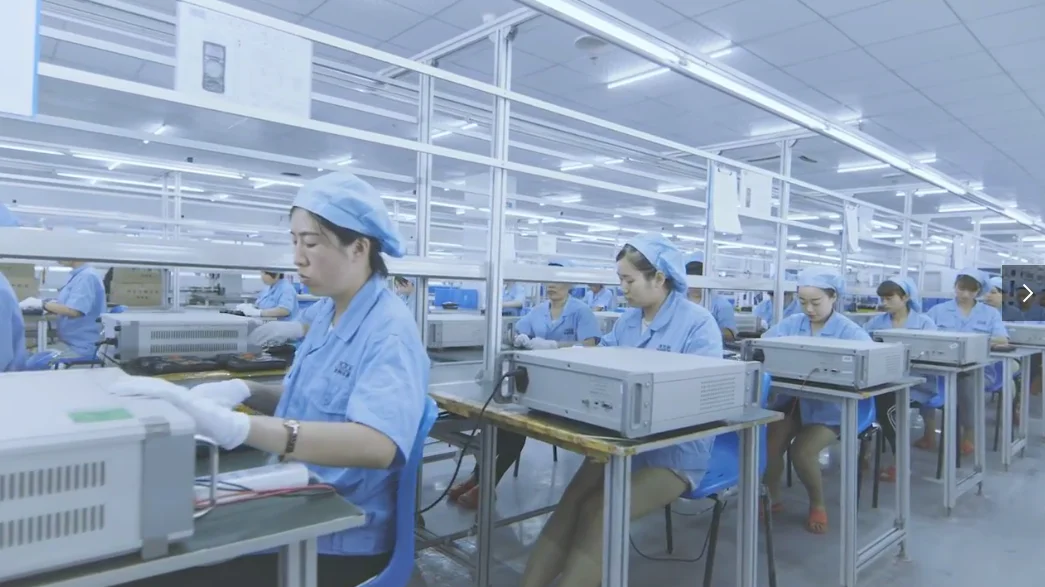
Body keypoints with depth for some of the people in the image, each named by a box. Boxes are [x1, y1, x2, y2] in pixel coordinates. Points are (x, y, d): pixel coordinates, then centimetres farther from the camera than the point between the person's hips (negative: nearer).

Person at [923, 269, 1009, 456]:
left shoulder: (991, 313, 13)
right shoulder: (938, 310, 14)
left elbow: (1003, 340, -3)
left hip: (978, 368, 0)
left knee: (968, 381, -35)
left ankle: (969, 435, -11)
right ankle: (929, 432, -17)